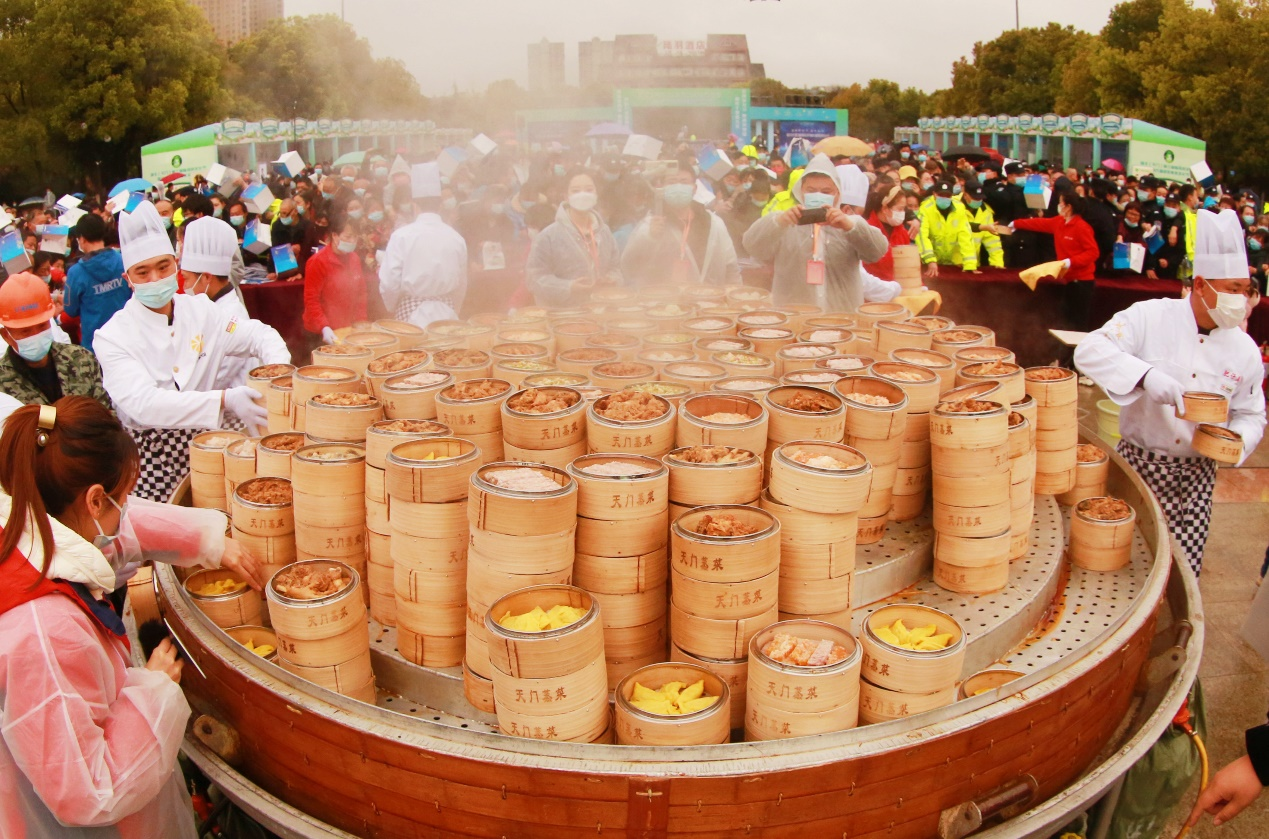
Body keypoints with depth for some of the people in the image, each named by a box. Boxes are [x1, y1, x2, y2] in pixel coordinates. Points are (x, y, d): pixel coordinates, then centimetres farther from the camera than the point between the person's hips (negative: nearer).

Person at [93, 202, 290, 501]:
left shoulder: (200, 311, 7)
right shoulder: (113, 336, -6)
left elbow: (259, 335, 16)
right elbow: (143, 403, -19)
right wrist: (224, 400, -28)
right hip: (150, 454, -3)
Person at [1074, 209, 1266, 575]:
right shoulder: (1150, 317, -9)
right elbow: (1089, 350, -20)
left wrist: (1238, 441, -11)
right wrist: (1146, 375, -34)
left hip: (1197, 474, 3)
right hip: (1140, 462, -3)